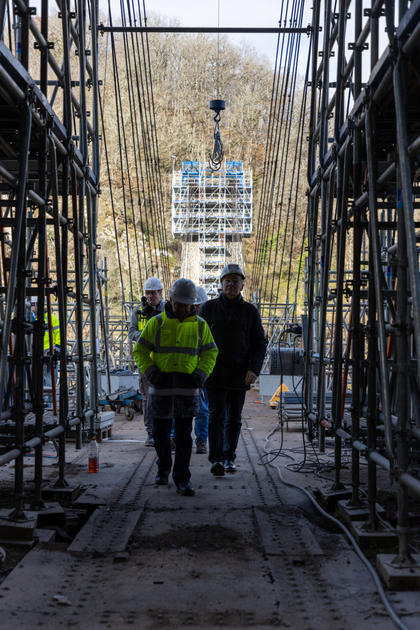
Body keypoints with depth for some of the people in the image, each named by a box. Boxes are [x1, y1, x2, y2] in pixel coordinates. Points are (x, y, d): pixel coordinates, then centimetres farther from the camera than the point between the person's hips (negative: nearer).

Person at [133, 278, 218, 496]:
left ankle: (182, 479, 0)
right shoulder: (156, 324, 1)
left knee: (184, 434, -5)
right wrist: (151, 372, -12)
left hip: (186, 386, 0)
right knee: (161, 431, 10)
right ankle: (163, 468, 32)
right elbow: (140, 351, 3)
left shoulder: (199, 325, 5)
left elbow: (210, 353, 12)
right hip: (161, 385, 0)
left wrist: (201, 374, -4)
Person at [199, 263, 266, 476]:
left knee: (234, 419, 8)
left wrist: (254, 369, -8)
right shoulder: (209, 308, 4)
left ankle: (229, 458, 19)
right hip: (214, 374, -1)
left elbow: (259, 343, 6)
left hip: (239, 375, 1)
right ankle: (216, 459, -10)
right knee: (216, 416, -8)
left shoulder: (250, 311, 6)